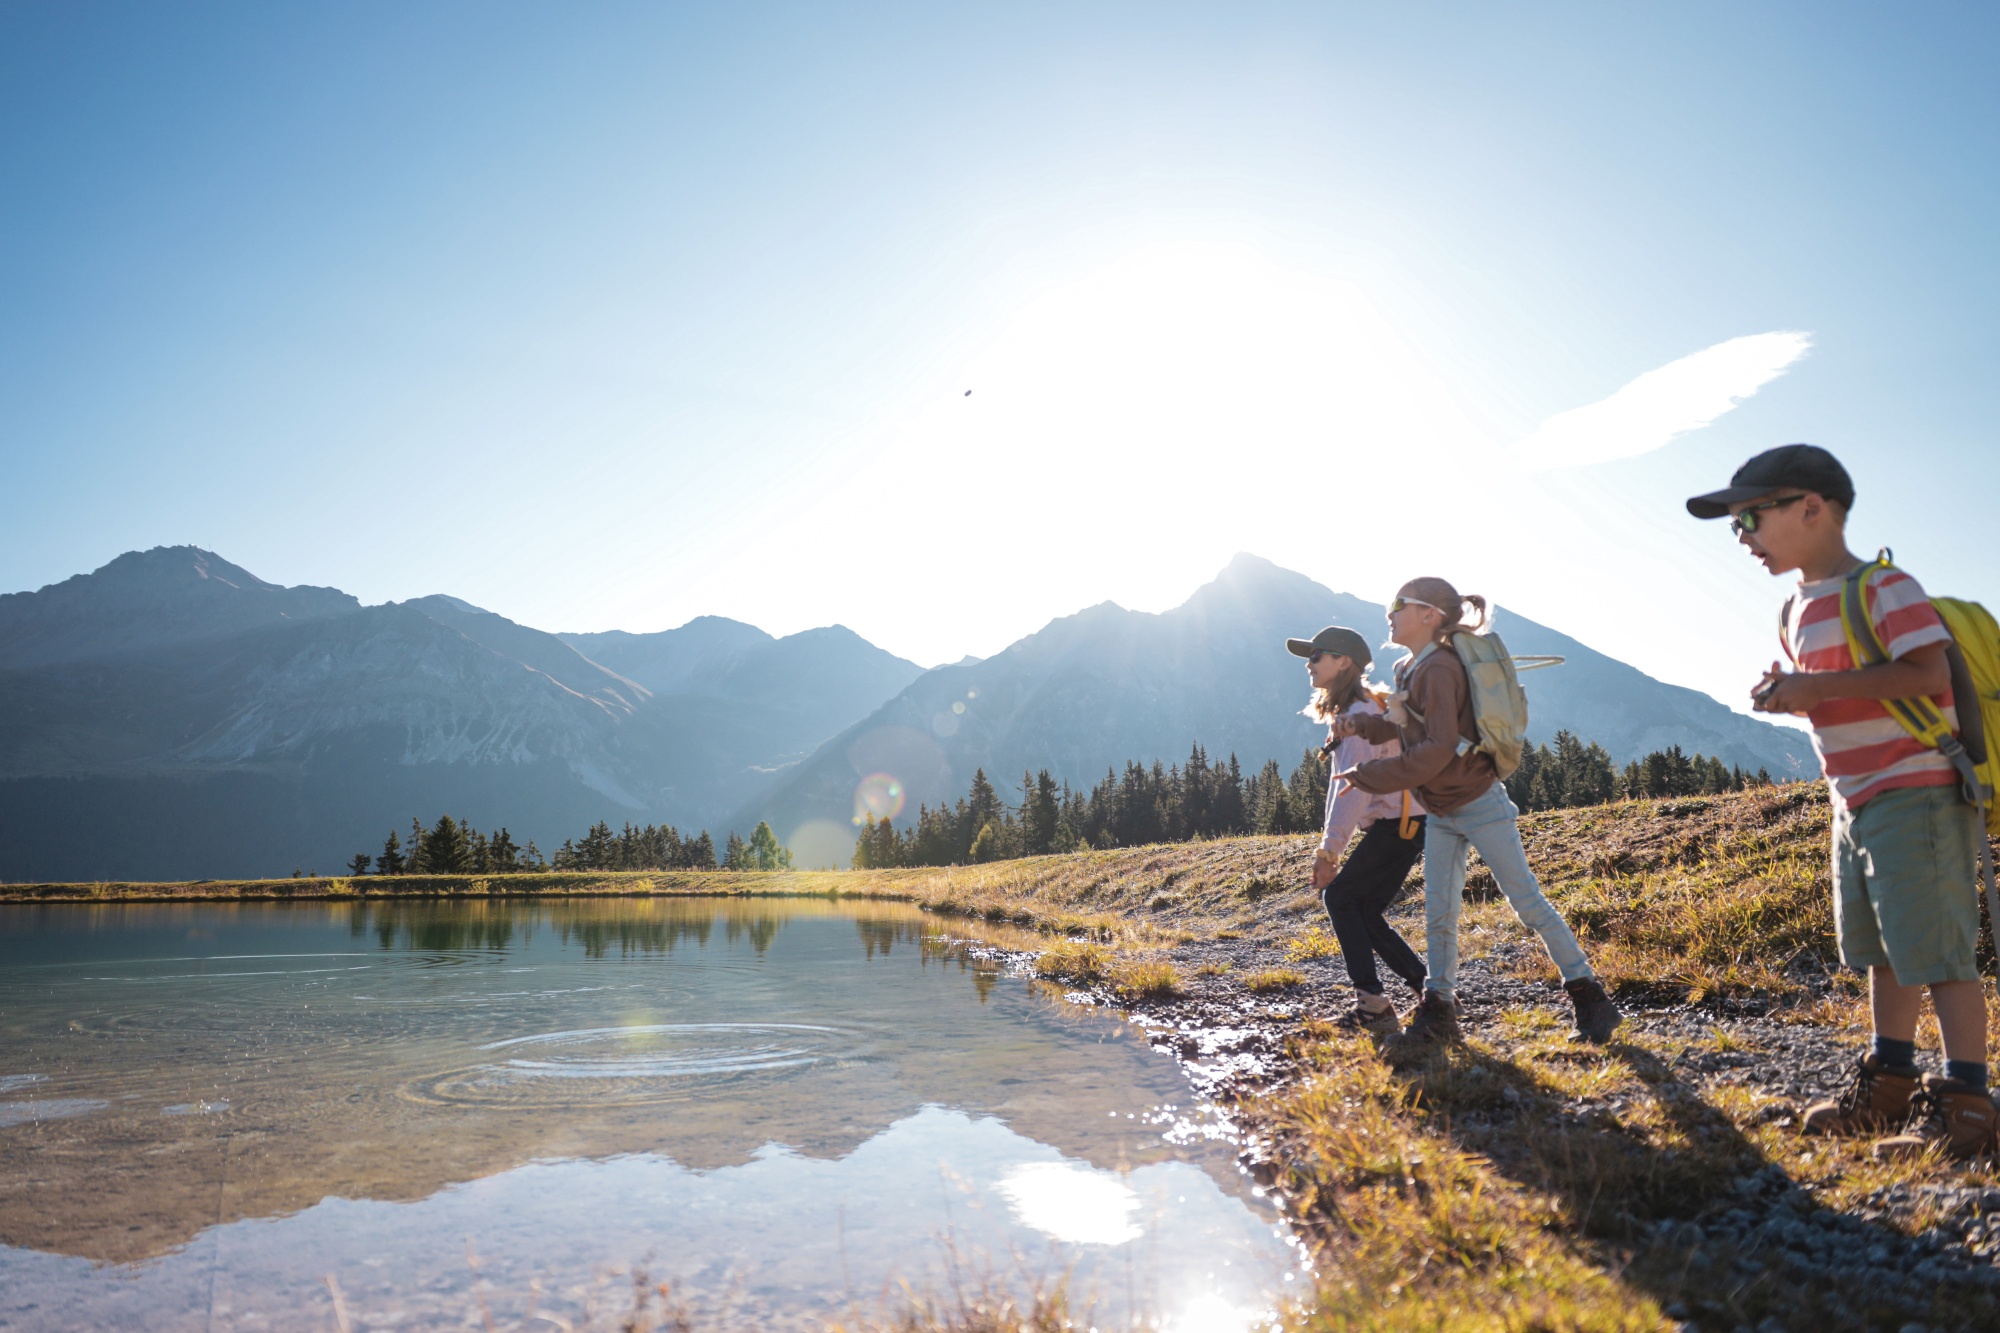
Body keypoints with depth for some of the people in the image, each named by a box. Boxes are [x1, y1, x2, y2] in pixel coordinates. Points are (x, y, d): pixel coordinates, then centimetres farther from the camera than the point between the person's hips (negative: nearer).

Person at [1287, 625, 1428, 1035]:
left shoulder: (1363, 713, -17)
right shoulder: (1345, 713, 15)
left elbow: (1355, 787, -24)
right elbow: (1340, 785, 16)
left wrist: (1329, 849, -25)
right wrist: (1330, 847, 13)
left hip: (1400, 823, -10)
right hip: (1393, 824, 10)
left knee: (1339, 896, -8)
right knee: (1363, 913, 9)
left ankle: (1373, 1005, -7)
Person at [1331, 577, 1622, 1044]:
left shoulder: (1439, 668, -22)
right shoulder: (1407, 670, 6)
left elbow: (1437, 750, -28)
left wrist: (1366, 776, -24)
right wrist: (1361, 724, -2)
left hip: (1480, 805, -8)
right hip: (1439, 815, 8)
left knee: (1527, 902, -1)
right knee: (1438, 914, 8)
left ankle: (1590, 1000, 12)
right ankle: (1437, 1013, 16)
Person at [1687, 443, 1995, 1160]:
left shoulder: (1883, 587, -14)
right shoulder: (1799, 610, 13)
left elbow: (1929, 674, -24)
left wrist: (1819, 685, -26)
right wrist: (1786, 694, 1)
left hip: (1916, 795, -10)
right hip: (1856, 803, 10)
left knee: (1936, 950, -6)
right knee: (1882, 951, 16)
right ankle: (1889, 1082, 27)